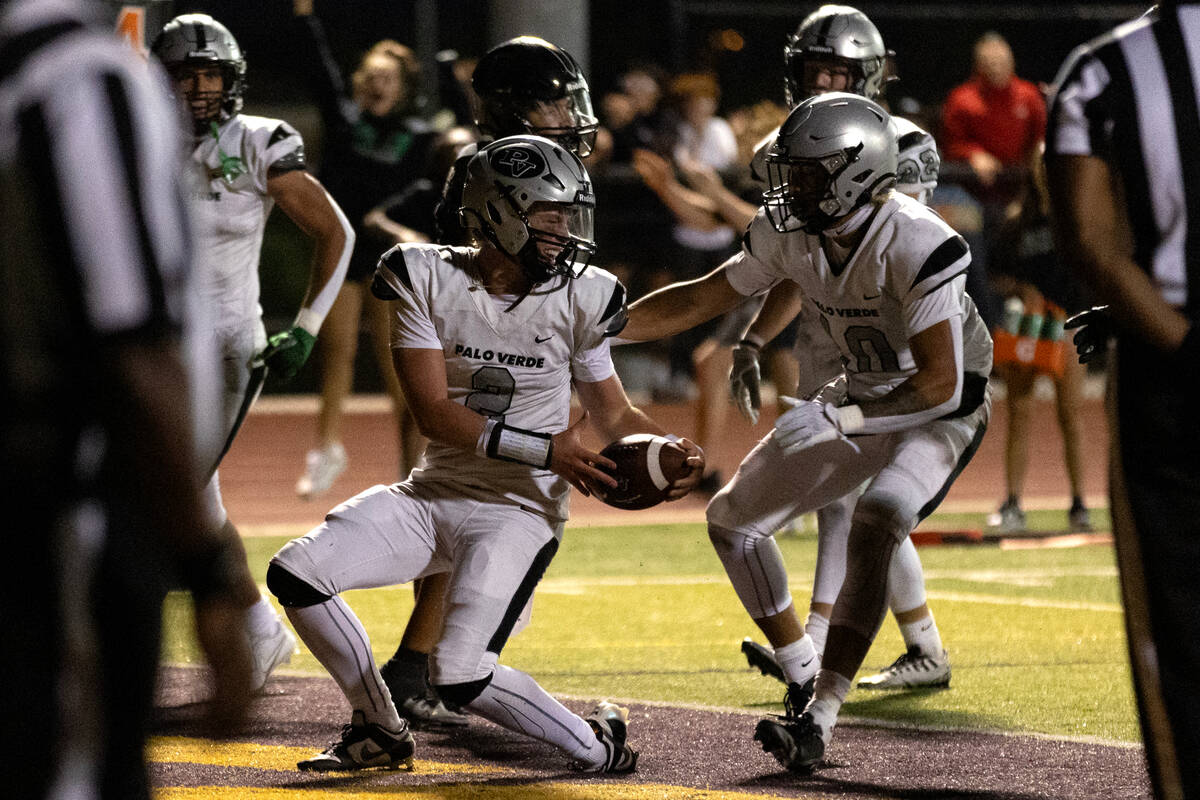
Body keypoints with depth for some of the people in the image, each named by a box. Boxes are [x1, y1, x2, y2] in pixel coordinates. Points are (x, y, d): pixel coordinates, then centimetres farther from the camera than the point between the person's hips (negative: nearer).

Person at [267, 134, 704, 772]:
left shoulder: (578, 299, -5)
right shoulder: (429, 280, -7)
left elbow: (615, 417, 7)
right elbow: (433, 412, -13)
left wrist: (672, 451, -14)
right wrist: (543, 448, -21)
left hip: (518, 511, -3)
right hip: (434, 494, 3)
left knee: (460, 675, -20)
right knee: (295, 574, -13)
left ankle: (595, 745, 4)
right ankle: (380, 731, 5)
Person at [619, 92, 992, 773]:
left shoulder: (917, 245, -32)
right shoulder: (790, 234, -11)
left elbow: (941, 384, -33)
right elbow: (703, 300, 2)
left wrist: (839, 421, -37)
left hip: (944, 410, -8)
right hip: (868, 400, 8)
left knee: (874, 525, -33)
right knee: (733, 517, 8)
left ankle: (818, 722, -34)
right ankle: (805, 680, 19)